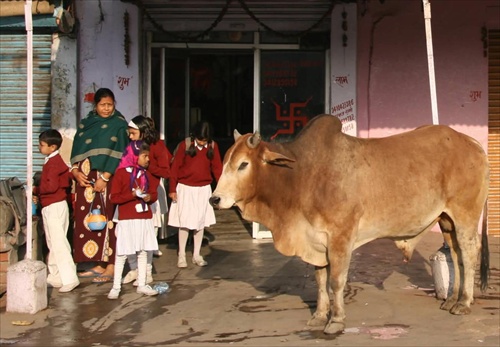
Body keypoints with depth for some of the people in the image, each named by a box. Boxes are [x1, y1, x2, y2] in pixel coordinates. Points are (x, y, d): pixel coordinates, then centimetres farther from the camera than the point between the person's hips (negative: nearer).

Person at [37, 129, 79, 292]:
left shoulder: (53, 163, -16)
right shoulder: (55, 161, 14)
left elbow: (51, 186, -26)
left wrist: (36, 190, -12)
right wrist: (39, 192, 6)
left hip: (54, 207, -10)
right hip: (52, 207, 10)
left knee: (59, 243, -9)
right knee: (54, 243, 16)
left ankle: (70, 279, -9)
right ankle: (55, 277, 24)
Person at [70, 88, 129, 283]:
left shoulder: (118, 125, 0)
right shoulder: (86, 124, 16)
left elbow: (118, 154, -8)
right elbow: (76, 150, 14)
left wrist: (104, 177, -16)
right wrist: (75, 171, -4)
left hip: (107, 179, -5)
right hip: (85, 179, 6)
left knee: (106, 220, -6)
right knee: (88, 220, 5)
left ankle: (111, 267, -1)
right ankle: (99, 264, 13)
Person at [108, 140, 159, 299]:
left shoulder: (147, 174, 9)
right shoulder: (121, 173, -8)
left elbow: (154, 193, 14)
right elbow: (114, 197, -10)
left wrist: (149, 197, -9)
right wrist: (133, 194, -21)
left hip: (145, 219, 5)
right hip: (127, 220, -5)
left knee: (143, 252, 11)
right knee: (121, 254, -1)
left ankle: (142, 285, 21)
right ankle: (116, 287, 7)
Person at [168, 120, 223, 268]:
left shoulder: (213, 146, -1)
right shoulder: (185, 145, -9)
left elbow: (217, 167, 3)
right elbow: (175, 167, -5)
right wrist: (172, 189, -6)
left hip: (203, 189, 3)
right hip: (185, 189, -3)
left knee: (201, 222, 8)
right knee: (184, 223, 0)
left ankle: (197, 255, 19)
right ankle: (181, 255, 11)